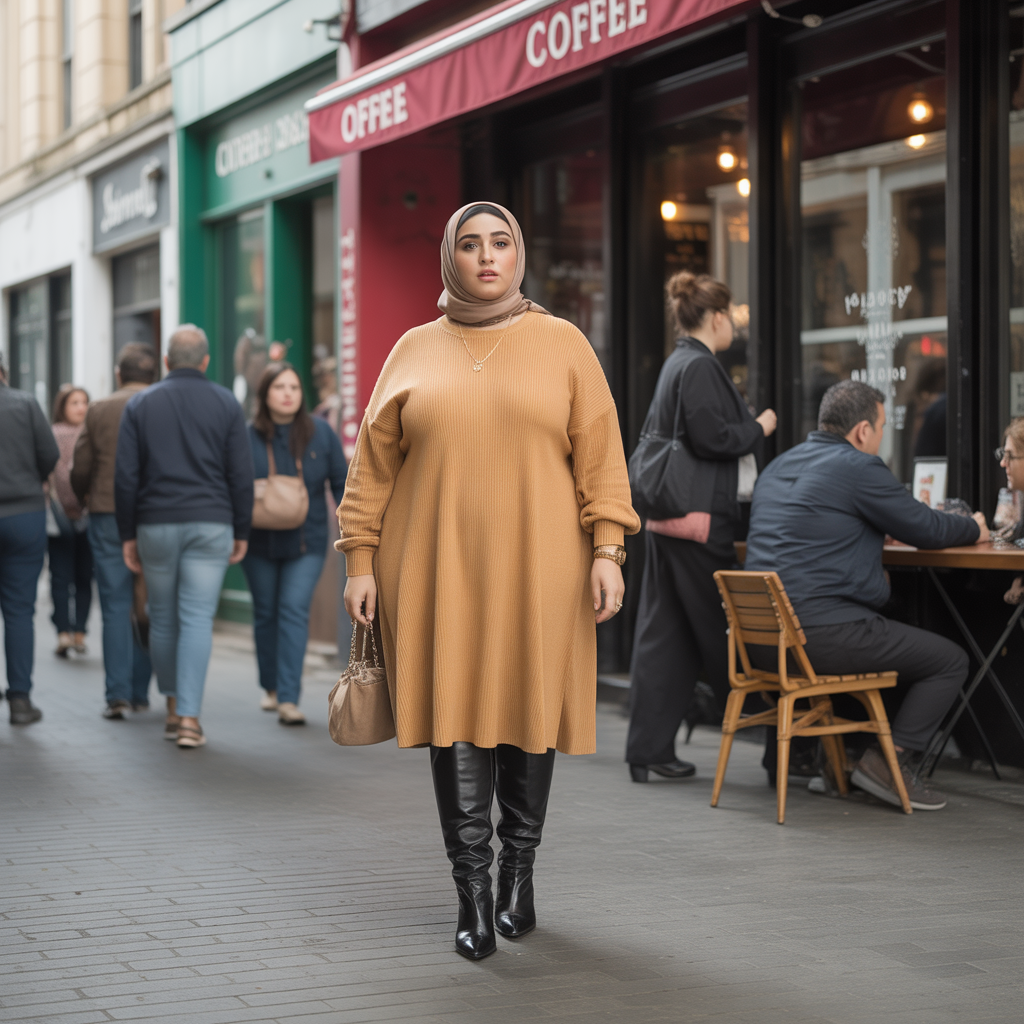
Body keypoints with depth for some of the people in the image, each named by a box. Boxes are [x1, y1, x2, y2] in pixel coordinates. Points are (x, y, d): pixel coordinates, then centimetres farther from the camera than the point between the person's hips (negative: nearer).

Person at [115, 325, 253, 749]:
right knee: (197, 620, -4)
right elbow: (241, 475, 0)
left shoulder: (140, 404, 4)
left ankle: (172, 703, 25)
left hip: (156, 525, 1)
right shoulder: (226, 404, 3)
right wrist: (241, 532, 8)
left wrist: (127, 535, 6)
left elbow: (125, 475, 0)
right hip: (210, 524, -1)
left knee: (162, 618, 14)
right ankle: (189, 717, -12)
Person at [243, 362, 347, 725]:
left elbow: (341, 482, 3)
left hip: (306, 543, -1)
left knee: (295, 611, -13)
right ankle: (271, 687, 33)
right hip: (260, 544, 1)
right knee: (266, 613, 13)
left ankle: (289, 699, -15)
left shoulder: (320, 433, -3)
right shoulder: (247, 436, -7)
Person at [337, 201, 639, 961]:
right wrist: (362, 561, 2)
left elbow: (599, 453, 2)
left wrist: (607, 549, -8)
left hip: (536, 569, 0)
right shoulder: (415, 351, 10)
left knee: (529, 711, 4)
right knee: (455, 715, -4)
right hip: (437, 570, 1)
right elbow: (374, 463, 9)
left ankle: (519, 871, 21)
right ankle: (473, 890, 1)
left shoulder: (563, 345, 7)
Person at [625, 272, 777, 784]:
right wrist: (760, 427, -5)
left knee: (663, 635, 8)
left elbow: (652, 437, 24)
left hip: (665, 518, 10)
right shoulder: (699, 367, -12)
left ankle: (648, 750, 9)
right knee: (722, 635, 0)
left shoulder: (675, 364, 17)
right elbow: (712, 438, -19)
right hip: (699, 519, -10)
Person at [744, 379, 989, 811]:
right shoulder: (859, 467, -8)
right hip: (824, 635, -9)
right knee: (950, 660, 4)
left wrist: (875, 530, 35)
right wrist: (973, 527, 18)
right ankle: (889, 761, -2)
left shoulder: (778, 466, 18)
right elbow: (928, 529, -2)